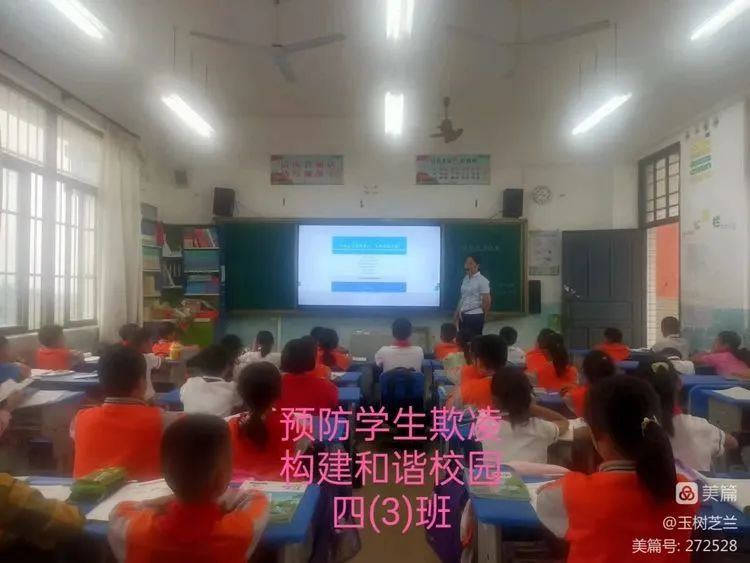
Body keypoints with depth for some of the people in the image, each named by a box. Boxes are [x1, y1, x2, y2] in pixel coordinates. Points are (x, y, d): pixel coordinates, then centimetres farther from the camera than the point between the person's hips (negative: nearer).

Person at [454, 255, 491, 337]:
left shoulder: (482, 280, -12)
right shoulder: (465, 278, 11)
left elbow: (487, 300, -13)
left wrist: (482, 315, -2)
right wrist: (457, 312, 14)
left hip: (475, 316, -7)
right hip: (463, 315, 7)